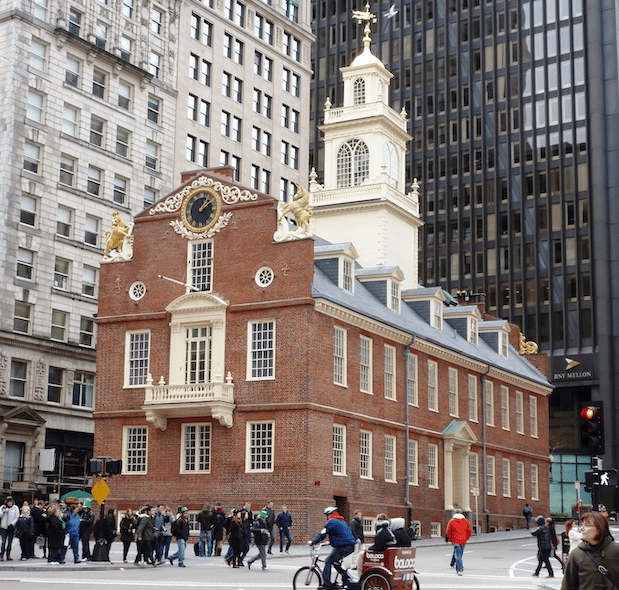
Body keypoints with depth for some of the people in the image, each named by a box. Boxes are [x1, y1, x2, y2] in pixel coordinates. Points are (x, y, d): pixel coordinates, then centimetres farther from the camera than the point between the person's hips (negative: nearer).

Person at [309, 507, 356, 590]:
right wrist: (330, 542, 43)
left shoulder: (331, 522, -5)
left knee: (328, 562, 3)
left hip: (342, 547, -9)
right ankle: (346, 578, 12)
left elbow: (322, 534, -6)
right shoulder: (342, 521, 24)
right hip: (351, 547, 9)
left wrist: (312, 542, 4)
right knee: (335, 561, 23)